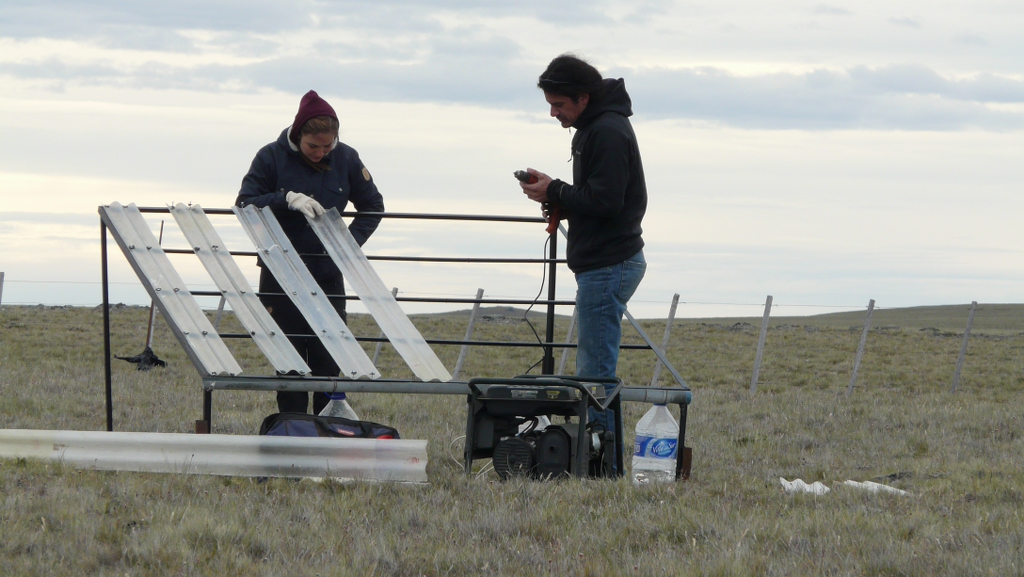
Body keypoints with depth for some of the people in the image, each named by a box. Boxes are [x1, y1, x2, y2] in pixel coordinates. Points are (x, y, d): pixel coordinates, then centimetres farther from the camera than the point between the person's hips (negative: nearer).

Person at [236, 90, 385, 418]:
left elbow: (373, 207, 11)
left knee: (328, 359, -2)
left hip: (327, 273, 2)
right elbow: (244, 205, -10)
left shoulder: (346, 159, 1)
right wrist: (287, 199, -25)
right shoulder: (272, 157, -5)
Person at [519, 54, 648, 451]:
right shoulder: (595, 128, 17)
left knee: (596, 371, -10)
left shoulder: (607, 132, -16)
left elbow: (604, 200, -23)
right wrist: (558, 199, 6)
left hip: (608, 265, -11)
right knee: (594, 365, 13)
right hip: (606, 264, 11)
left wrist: (554, 193, -13)